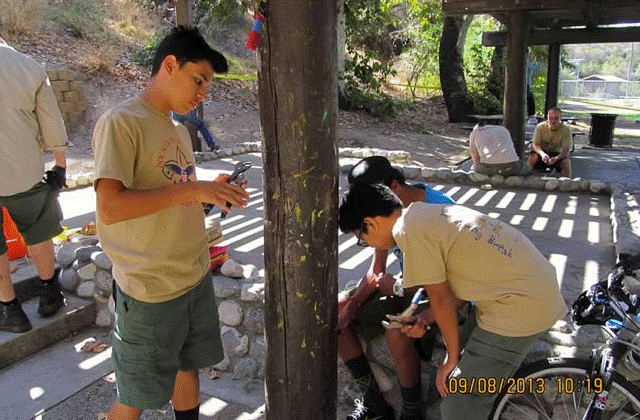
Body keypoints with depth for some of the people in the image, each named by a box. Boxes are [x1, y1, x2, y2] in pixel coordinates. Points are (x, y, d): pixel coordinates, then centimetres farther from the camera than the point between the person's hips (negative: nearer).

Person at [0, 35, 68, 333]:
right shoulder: (29, 67, -2)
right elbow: (53, 127, 1)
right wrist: (60, 165, 12)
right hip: (24, 172, 2)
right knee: (38, 236, 20)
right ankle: (49, 296, 32)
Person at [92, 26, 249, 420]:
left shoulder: (178, 129, 10)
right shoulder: (120, 122, -16)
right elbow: (109, 208, -25)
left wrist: (213, 193, 0)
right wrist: (191, 188, -26)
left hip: (196, 278, 8)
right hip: (151, 291, -7)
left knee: (188, 368, 22)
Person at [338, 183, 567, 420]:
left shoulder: (409, 230, -15)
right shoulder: (433, 213, 11)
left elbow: (441, 299, -11)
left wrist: (452, 357, 3)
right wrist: (426, 318, 7)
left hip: (521, 309, -9)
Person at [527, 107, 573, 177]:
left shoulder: (565, 130, -12)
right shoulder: (540, 127, -10)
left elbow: (566, 150, -19)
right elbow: (535, 144, -15)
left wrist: (556, 158, -41)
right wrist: (542, 154, -38)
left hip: (557, 154, 0)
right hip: (542, 153, 0)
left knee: (566, 162, -30)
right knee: (533, 156, -32)